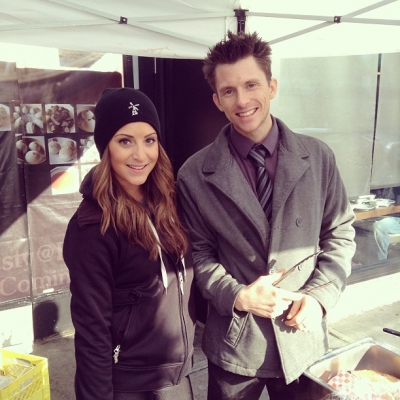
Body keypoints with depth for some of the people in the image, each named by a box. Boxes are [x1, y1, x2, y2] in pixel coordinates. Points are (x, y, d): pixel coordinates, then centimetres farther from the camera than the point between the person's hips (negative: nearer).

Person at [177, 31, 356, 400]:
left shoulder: (317, 157, -5)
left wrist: (320, 296, -9)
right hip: (233, 340, -1)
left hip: (303, 333, 2)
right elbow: (199, 252, -2)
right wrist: (235, 296, -16)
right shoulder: (195, 175, -8)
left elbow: (340, 233, 2)